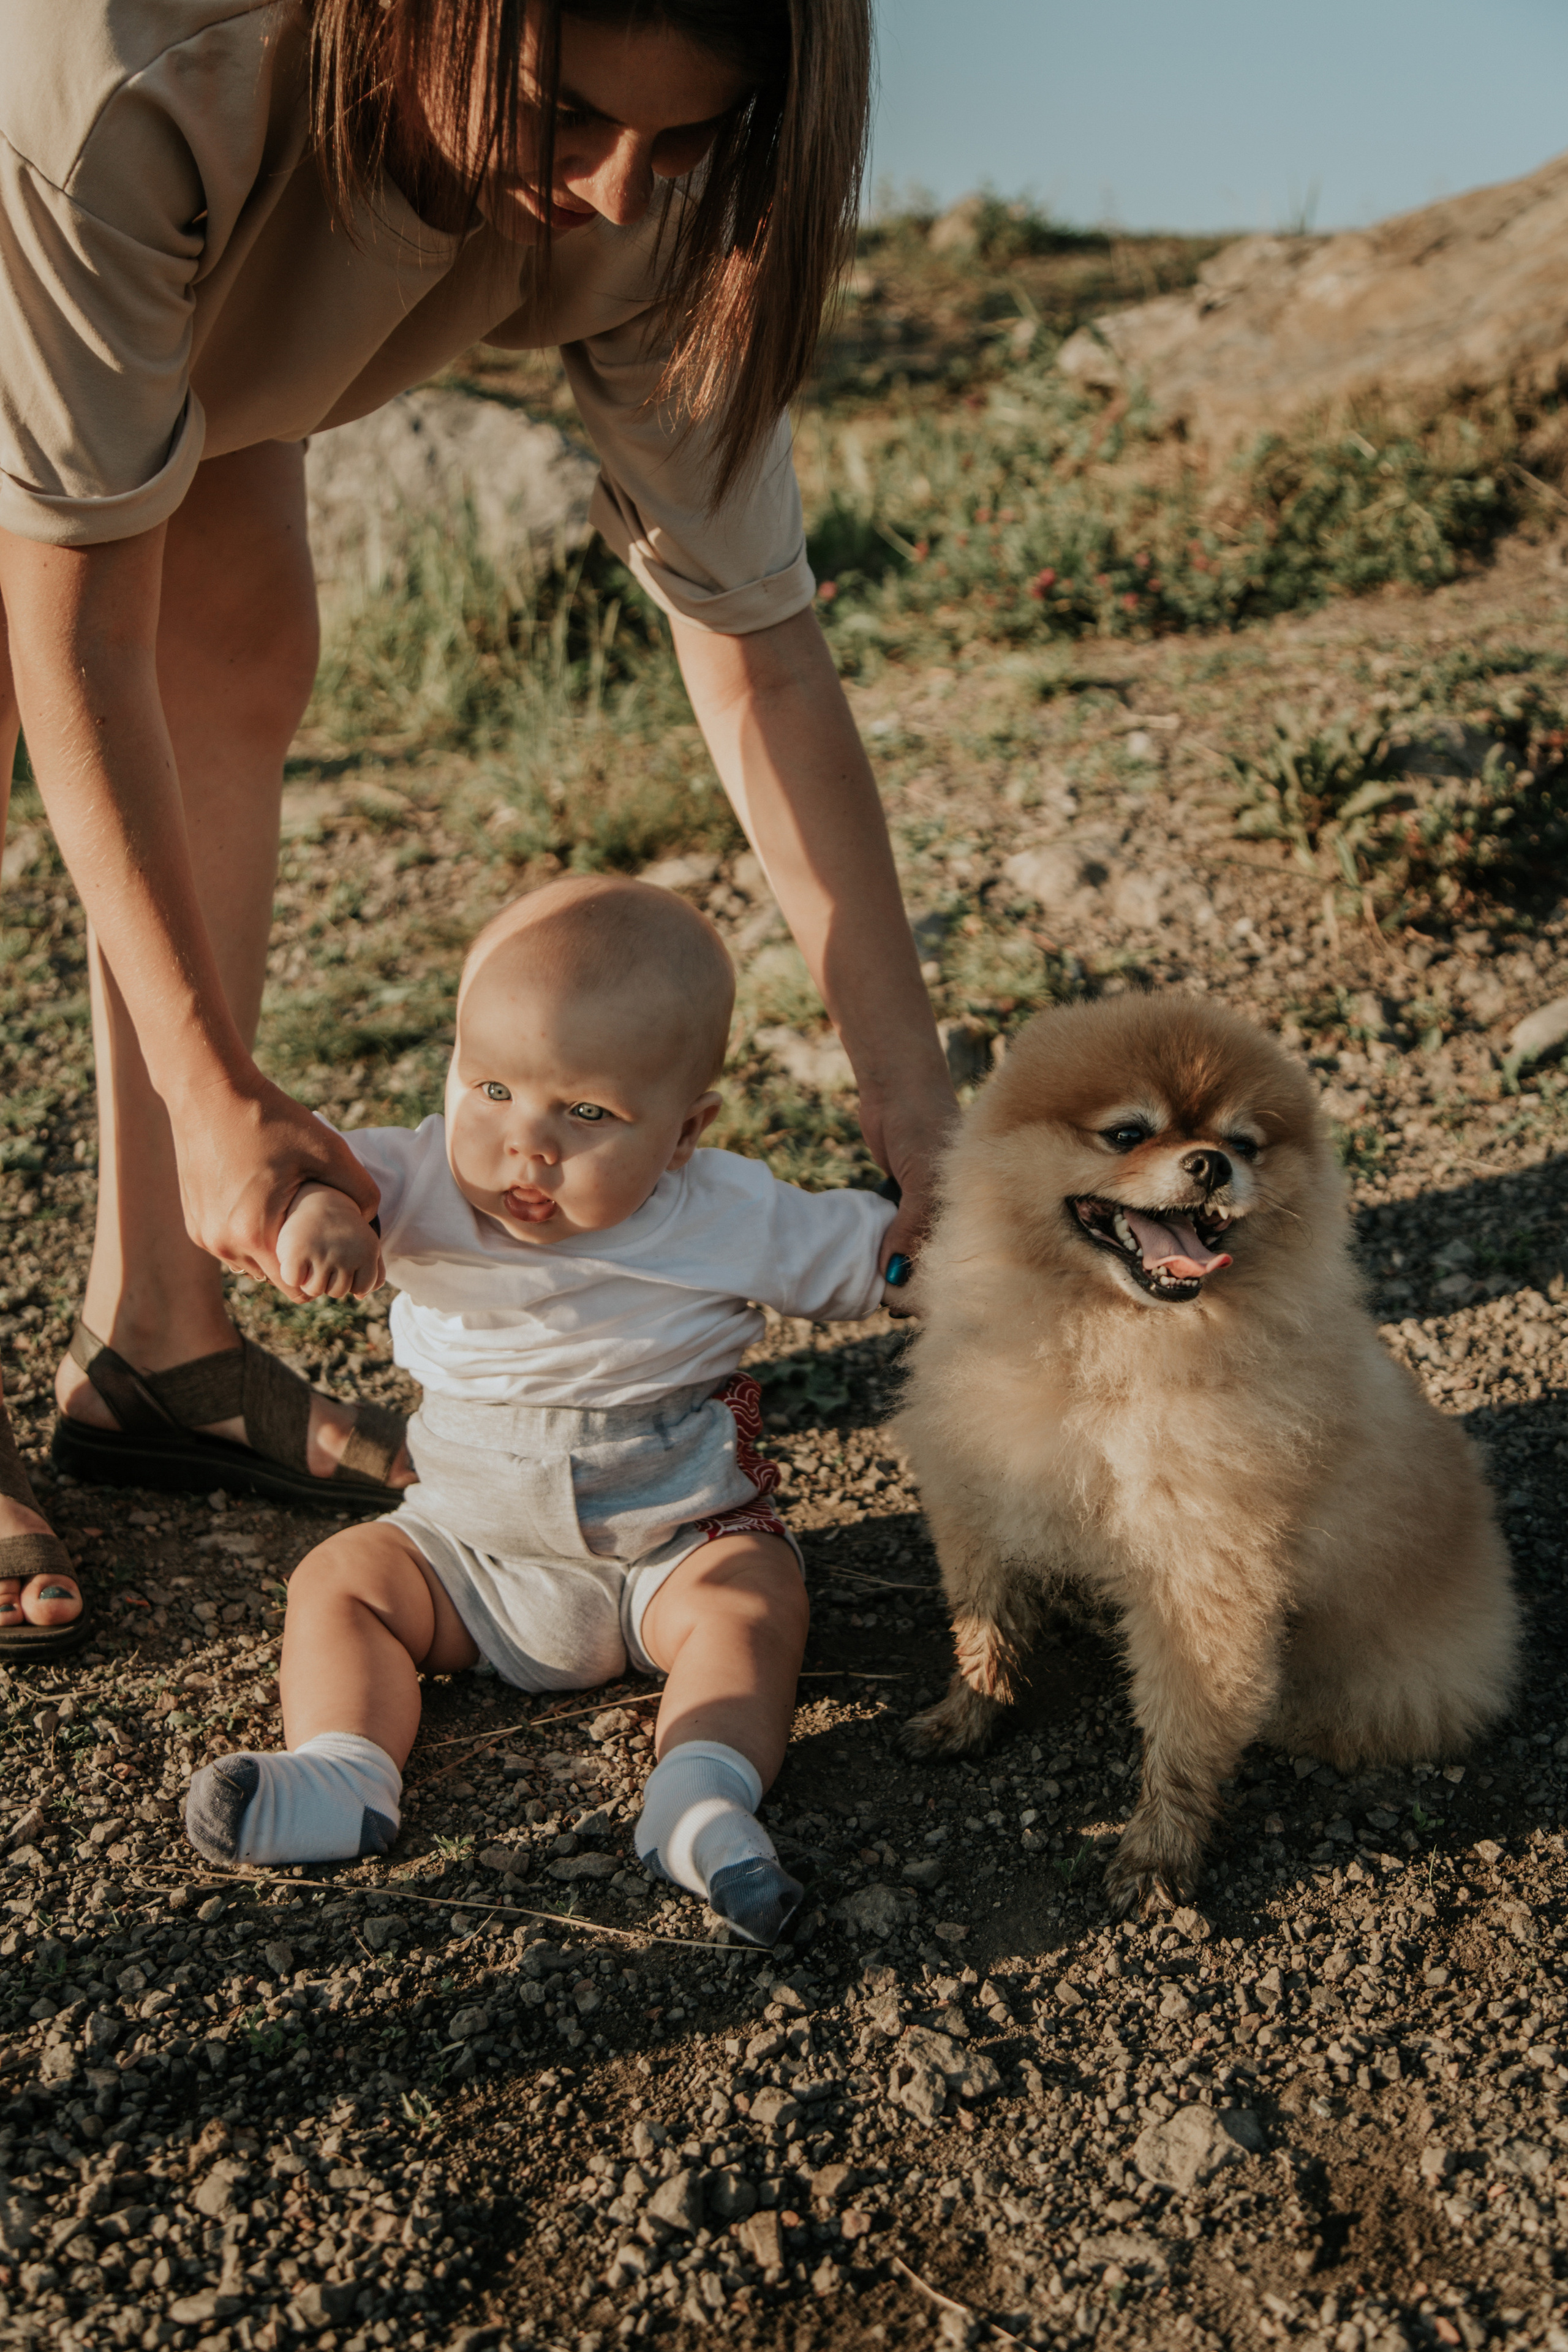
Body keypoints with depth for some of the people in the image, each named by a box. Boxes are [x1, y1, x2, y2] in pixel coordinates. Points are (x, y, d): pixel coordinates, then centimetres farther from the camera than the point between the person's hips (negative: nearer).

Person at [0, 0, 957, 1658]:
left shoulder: (649, 198, -31)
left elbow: (757, 653, -28)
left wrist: (913, 1097, -31)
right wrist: (214, 1090, -43)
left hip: (189, 288, 5)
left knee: (241, 660, -5)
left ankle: (154, 1340, 5)